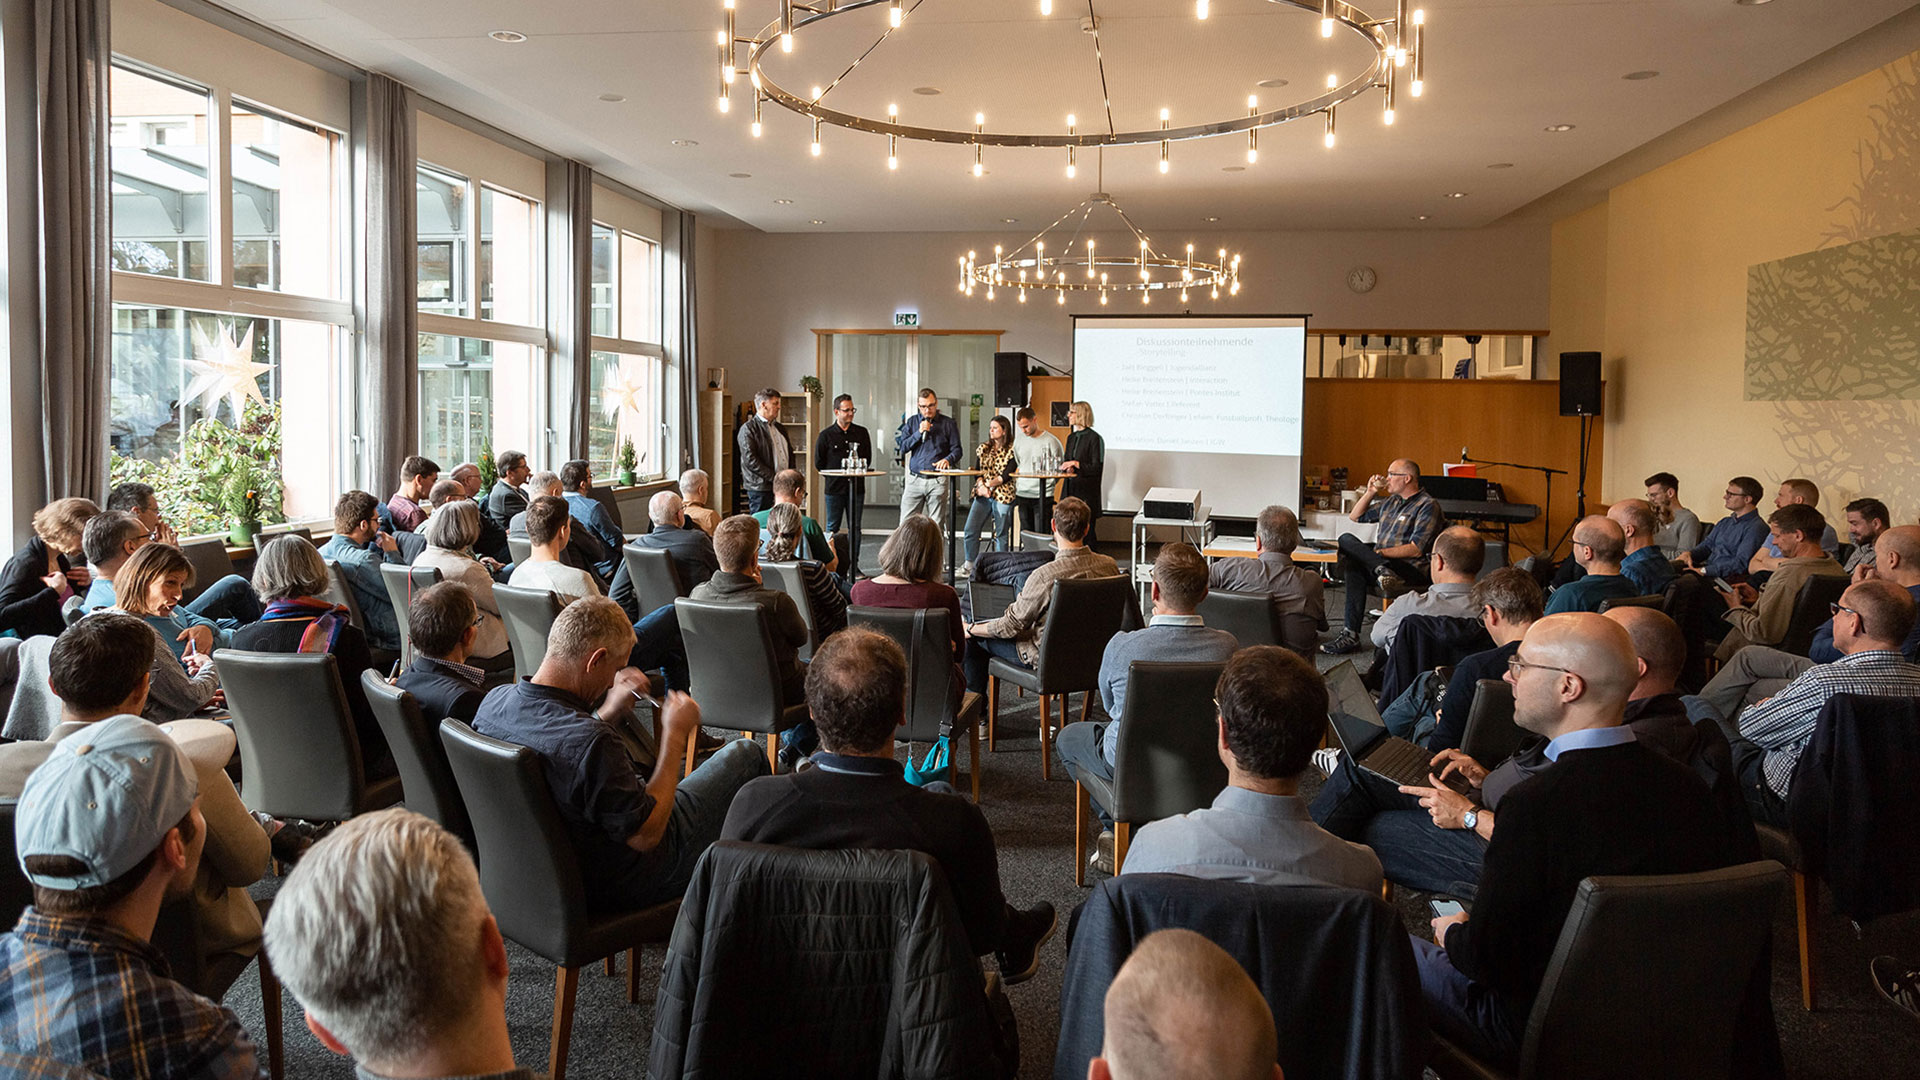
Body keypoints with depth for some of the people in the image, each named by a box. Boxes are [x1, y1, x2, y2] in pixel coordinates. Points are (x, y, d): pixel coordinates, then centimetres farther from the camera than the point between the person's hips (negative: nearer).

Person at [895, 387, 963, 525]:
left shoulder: (948, 423, 7)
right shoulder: (911, 422, 13)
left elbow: (956, 450, 3)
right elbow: (902, 447, 5)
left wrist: (947, 459, -18)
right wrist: (919, 433, -7)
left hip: (937, 481, -2)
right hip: (914, 480, 2)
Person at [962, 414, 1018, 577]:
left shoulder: (1012, 450, -2)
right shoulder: (983, 448, 13)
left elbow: (1006, 475, -9)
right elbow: (977, 471, 8)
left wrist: (989, 485, -13)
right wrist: (981, 486, -10)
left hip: (1002, 495, -4)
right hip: (982, 496, 4)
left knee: (1001, 534, 2)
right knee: (970, 531, -3)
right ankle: (969, 564, 9)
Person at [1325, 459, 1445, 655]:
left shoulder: (1428, 506, -2)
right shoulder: (1391, 502, 23)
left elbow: (1416, 550, -13)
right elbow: (1354, 517, 32)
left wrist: (1380, 553, -18)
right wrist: (1371, 492, 20)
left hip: (1411, 570, -9)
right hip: (1380, 560, 9)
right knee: (1346, 538, -21)